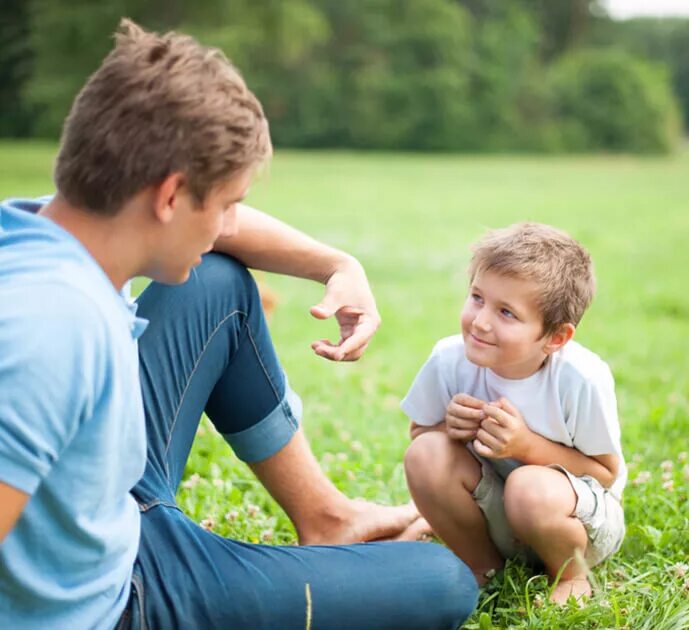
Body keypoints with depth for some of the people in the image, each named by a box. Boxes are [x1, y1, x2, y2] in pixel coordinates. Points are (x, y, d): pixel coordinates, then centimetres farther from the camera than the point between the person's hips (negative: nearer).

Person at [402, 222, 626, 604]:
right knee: (425, 454, -23)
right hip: (495, 515, 4)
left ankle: (572, 577, -1)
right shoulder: (449, 360, -18)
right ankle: (483, 569, 1)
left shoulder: (581, 379, -27)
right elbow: (418, 432, 0)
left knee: (532, 488, -37)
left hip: (581, 516, -3)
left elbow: (607, 473, -16)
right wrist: (450, 428, -25)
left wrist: (527, 445, -30)